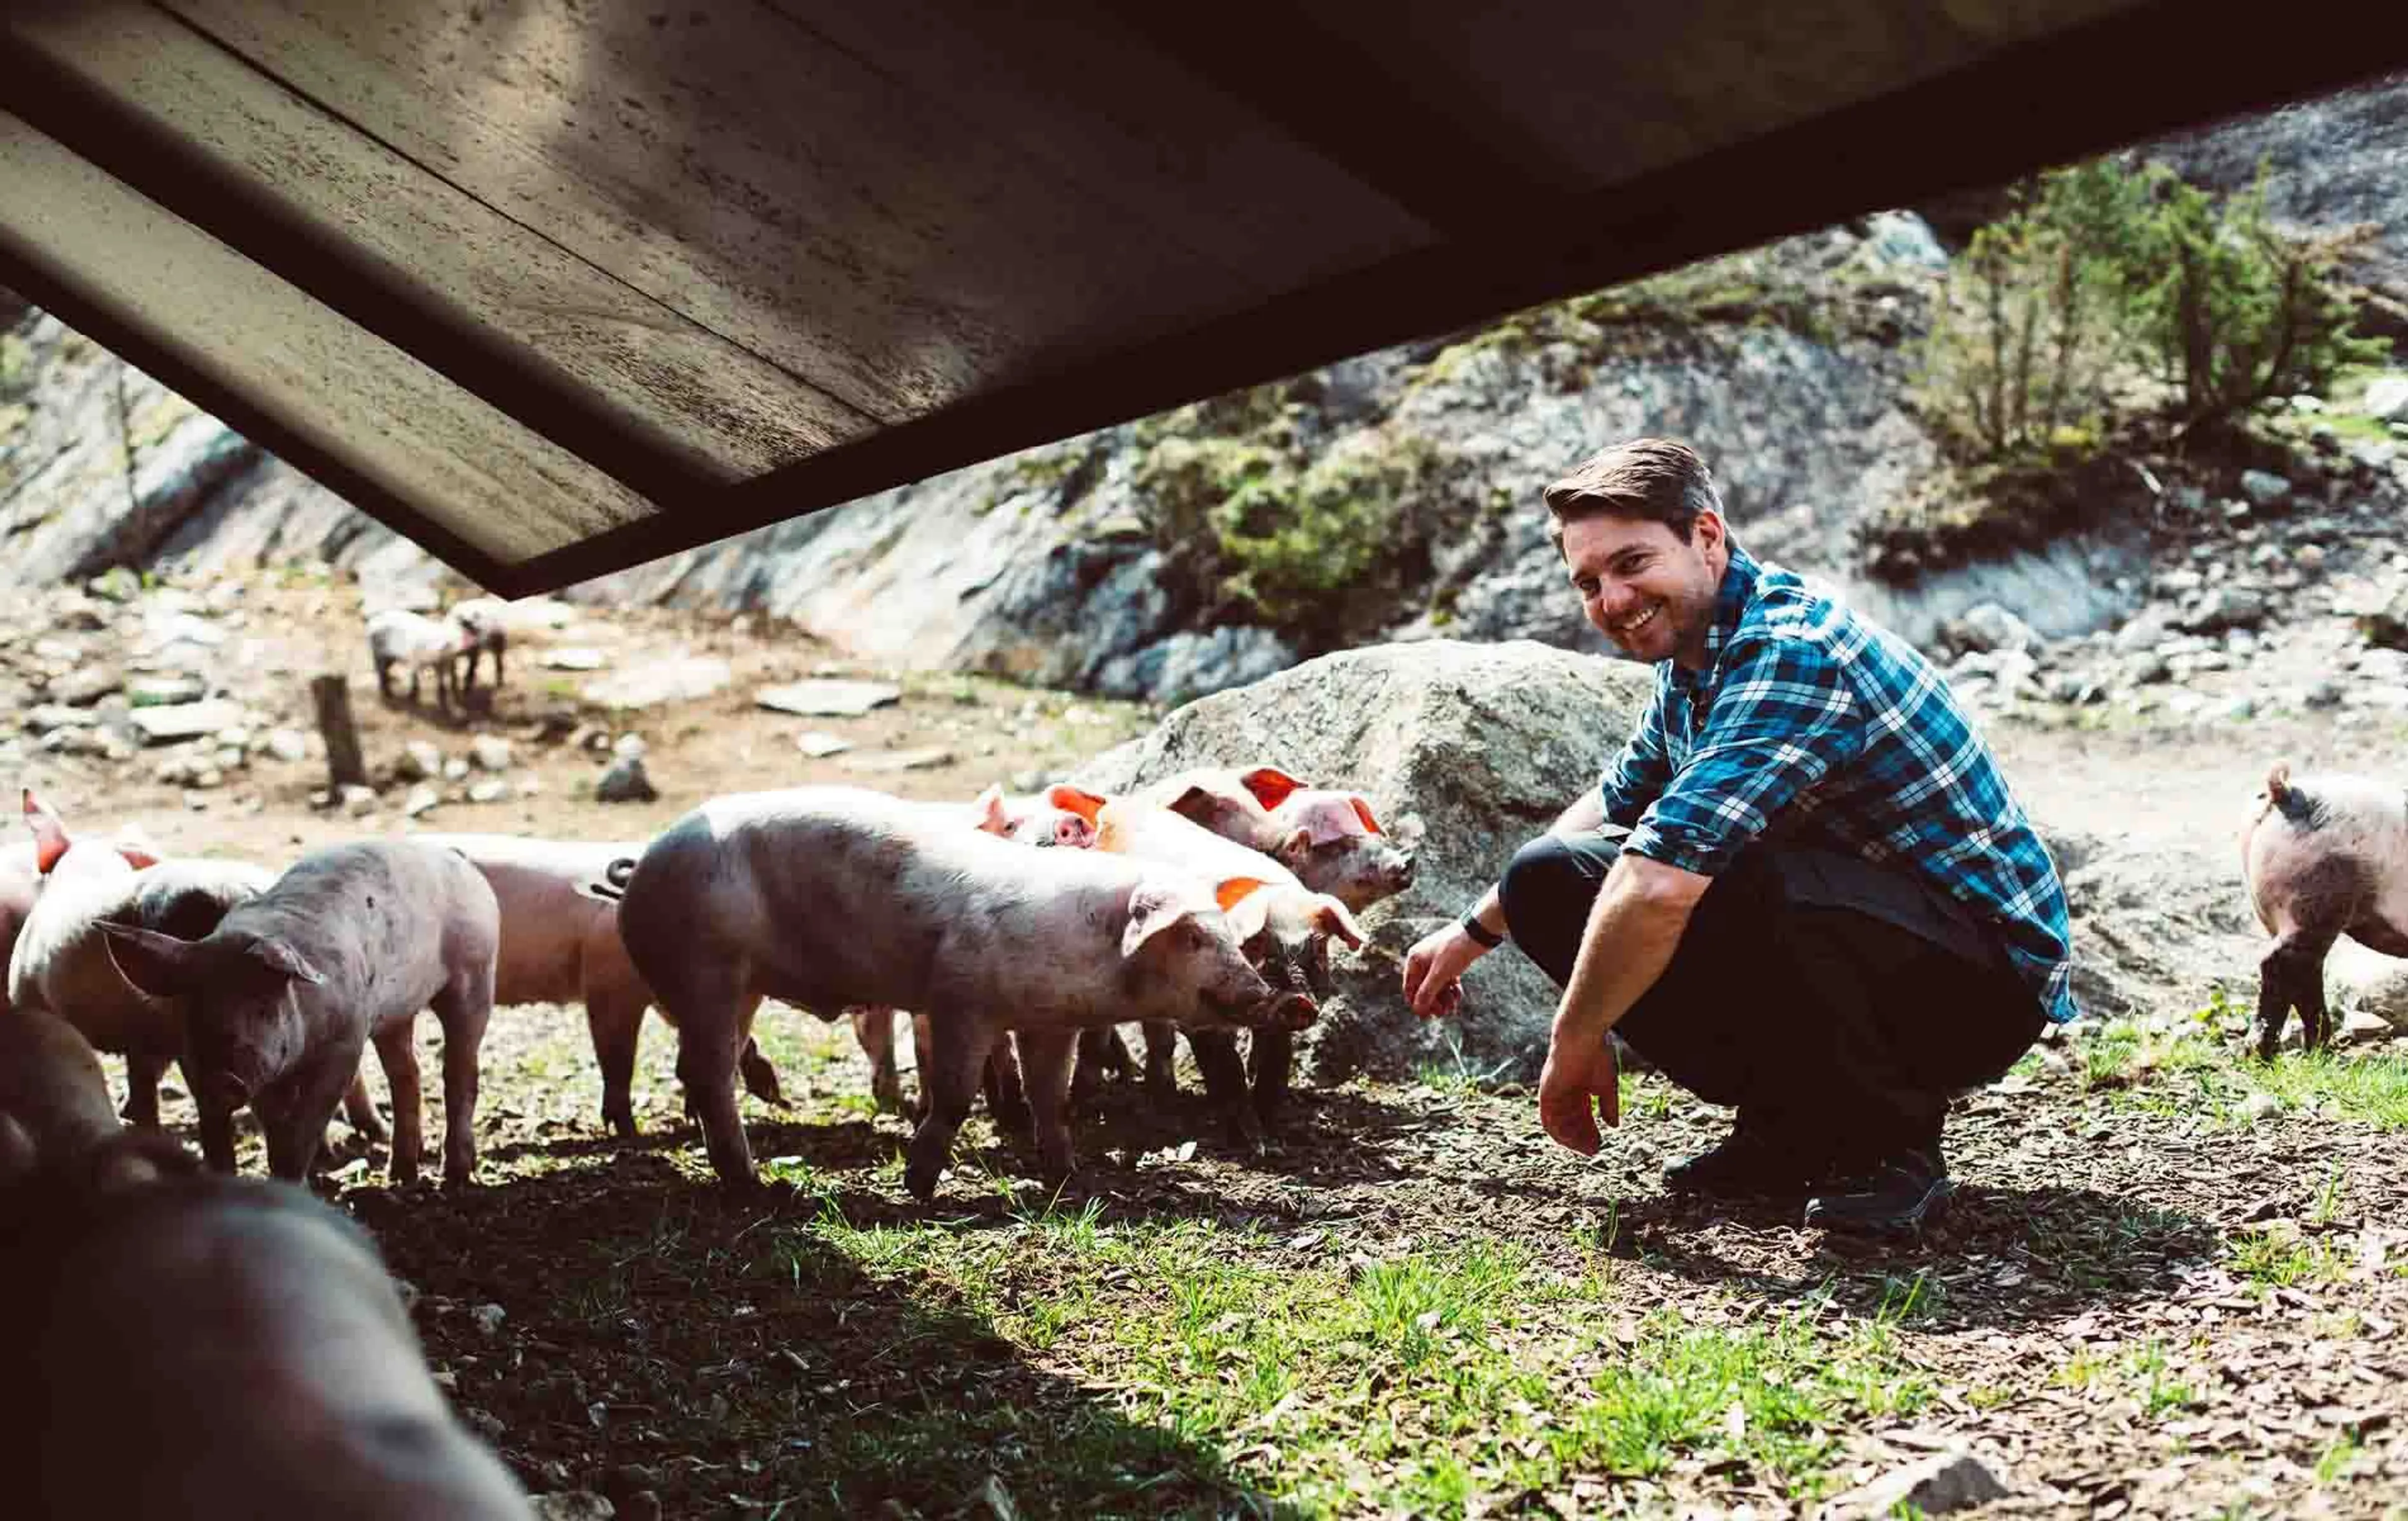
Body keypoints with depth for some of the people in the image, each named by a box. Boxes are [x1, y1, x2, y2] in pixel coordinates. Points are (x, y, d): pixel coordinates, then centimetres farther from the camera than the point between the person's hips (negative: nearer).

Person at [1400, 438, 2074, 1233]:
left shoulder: (1788, 653, -26)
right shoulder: (1695, 654, 5)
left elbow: (1660, 888, -35)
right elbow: (1612, 804, 24)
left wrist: (1574, 1042, -21)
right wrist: (1476, 928, 25)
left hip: (1986, 975, -9)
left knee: (1718, 881, -39)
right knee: (1549, 877, 2)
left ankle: (1892, 1138, -12)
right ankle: (1794, 1128, 6)